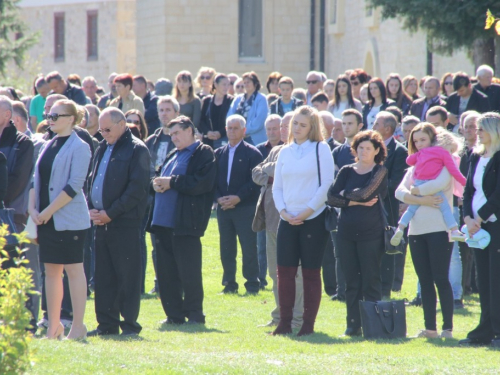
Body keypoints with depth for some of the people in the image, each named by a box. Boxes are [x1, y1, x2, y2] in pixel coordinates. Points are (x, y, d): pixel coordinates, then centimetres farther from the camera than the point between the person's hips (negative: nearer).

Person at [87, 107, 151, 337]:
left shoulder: (136, 150, -6)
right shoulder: (102, 150, 17)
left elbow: (137, 189, -13)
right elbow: (92, 181, 20)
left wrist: (110, 213, -15)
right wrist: (91, 209, 2)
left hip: (125, 223, -7)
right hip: (102, 222, 7)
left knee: (127, 275, -3)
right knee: (103, 276, 8)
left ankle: (130, 324, 1)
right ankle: (107, 324, 13)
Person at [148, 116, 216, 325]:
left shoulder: (204, 154, -4)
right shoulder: (173, 156, 23)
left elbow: (203, 182, -17)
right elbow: (162, 179, 28)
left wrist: (171, 182, -15)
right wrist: (157, 184, 3)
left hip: (185, 224, -8)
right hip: (164, 222, 8)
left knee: (189, 272, -4)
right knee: (166, 272, 8)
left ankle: (195, 315, 4)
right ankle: (174, 315, 14)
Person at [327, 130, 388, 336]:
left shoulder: (380, 172, 1)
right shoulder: (347, 171, 10)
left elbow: (366, 192, -15)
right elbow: (331, 198, 0)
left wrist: (345, 195, 0)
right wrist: (355, 202, -11)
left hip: (371, 233, -4)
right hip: (346, 232, 4)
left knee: (370, 281, -3)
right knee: (351, 281, 5)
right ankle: (353, 324, 9)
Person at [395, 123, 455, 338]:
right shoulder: (415, 167, 16)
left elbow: (441, 183, -22)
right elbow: (400, 192, 2)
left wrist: (415, 191, -10)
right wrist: (421, 200, -15)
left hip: (439, 229, -6)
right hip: (416, 230, 6)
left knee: (441, 279, -6)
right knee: (425, 280, 6)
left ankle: (448, 327, -4)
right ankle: (430, 328, 9)